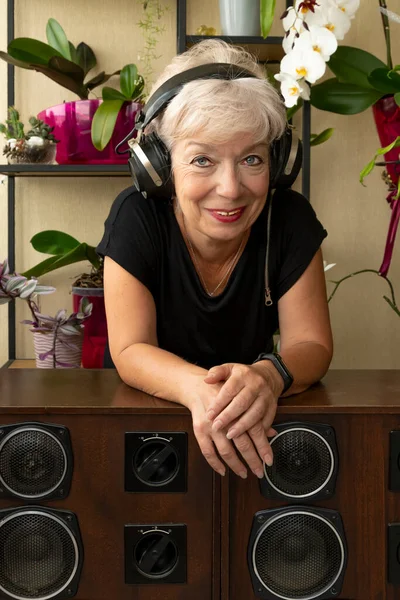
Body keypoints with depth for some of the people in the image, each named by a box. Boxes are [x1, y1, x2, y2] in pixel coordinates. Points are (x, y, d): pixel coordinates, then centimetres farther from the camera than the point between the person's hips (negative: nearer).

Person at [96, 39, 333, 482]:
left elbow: (312, 344, -12)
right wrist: (197, 388, -39)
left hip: (256, 418, 3)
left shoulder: (290, 219, -14)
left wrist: (269, 375, -36)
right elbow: (131, 350, -17)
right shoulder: (136, 217, -17)